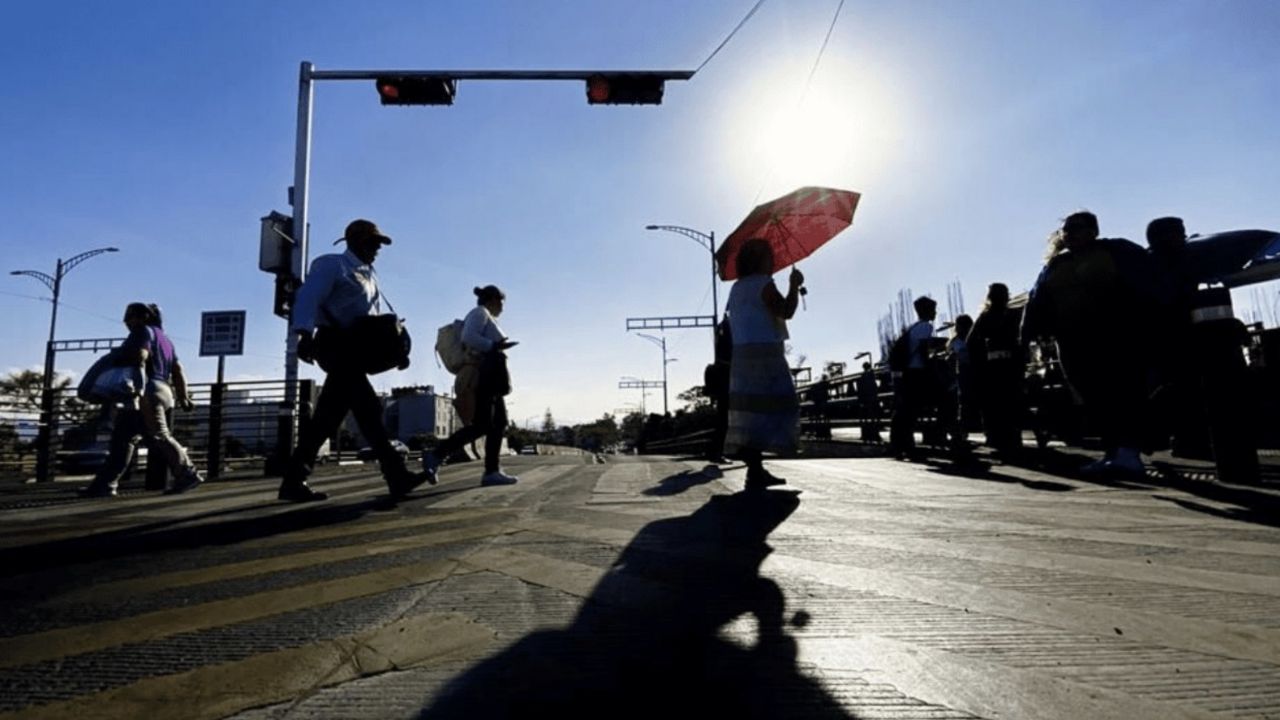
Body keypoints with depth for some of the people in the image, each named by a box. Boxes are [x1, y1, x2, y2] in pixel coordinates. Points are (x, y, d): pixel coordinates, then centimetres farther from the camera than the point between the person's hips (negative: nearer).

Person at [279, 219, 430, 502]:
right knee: (368, 407, -16)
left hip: (354, 346, 9)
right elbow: (308, 298, -14)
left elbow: (376, 315, 19)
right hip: (334, 343, -9)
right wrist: (306, 334, -29)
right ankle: (396, 475, -18)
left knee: (329, 414, 6)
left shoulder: (369, 276, 26)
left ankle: (294, 480, 11)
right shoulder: (331, 265, 0)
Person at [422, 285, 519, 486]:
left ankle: (492, 471, -1)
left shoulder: (485, 317, 26)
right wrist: (493, 346, -16)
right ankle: (436, 455, -14)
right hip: (484, 376, -10)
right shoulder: (479, 312, -1)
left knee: (498, 423, 3)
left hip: (490, 379, 10)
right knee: (481, 425, -15)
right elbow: (468, 337, -19)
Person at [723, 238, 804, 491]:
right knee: (768, 408, -9)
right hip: (765, 353, -9)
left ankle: (755, 469, 9)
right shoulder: (763, 283, -6)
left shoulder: (737, 288, 21)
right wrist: (794, 285, 1)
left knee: (749, 409, 6)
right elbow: (786, 311, -14)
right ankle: (756, 471, -15)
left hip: (743, 354, 9)